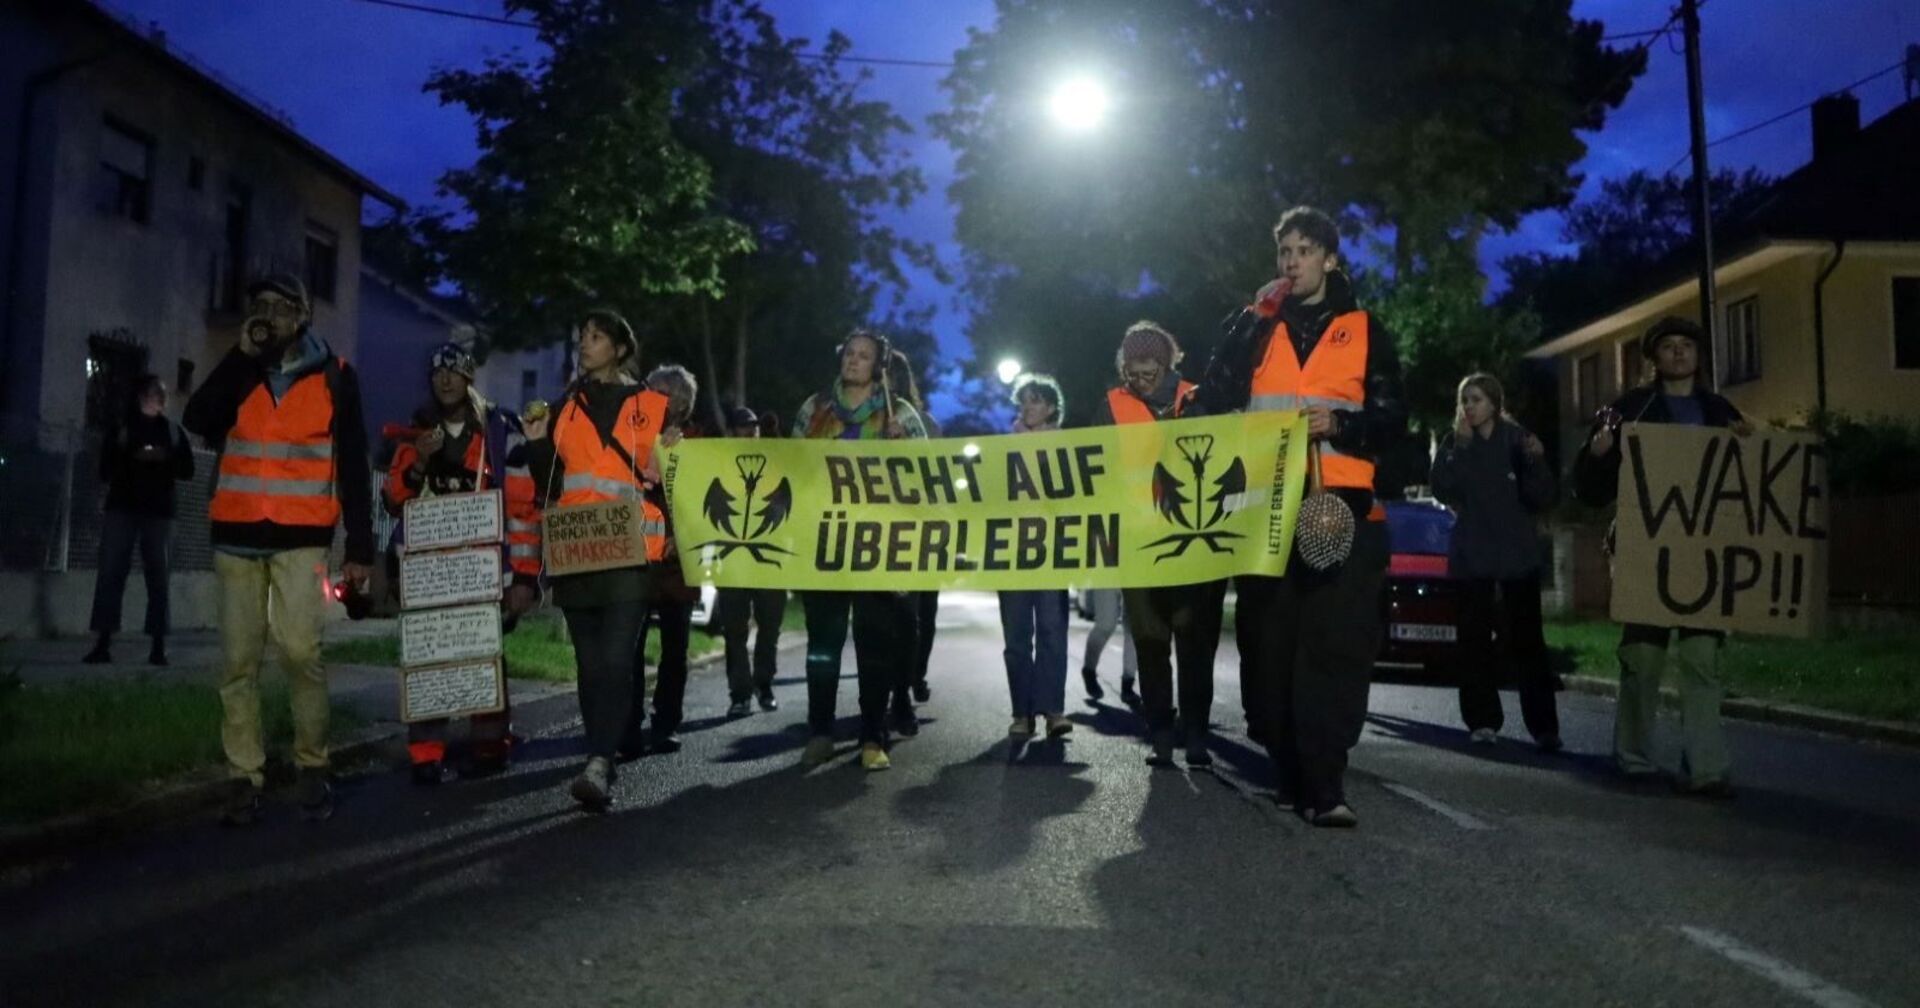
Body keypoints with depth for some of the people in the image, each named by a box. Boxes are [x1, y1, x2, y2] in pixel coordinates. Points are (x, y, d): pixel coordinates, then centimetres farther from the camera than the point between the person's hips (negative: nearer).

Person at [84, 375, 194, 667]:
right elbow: (106, 469, 6)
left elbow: (187, 470, 7)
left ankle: (158, 646, -4)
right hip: (122, 508, 0)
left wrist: (166, 458, -12)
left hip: (159, 511, 0)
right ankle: (103, 643, -7)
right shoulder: (120, 429, 12)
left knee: (158, 577, -4)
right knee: (111, 573, -8)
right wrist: (131, 457, -12)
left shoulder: (174, 431, 13)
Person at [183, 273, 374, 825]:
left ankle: (312, 767, 0)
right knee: (238, 660, 1)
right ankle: (244, 778, 6)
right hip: (237, 535, 3)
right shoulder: (239, 371, 13)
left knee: (301, 652, -13)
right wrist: (242, 354, -7)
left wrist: (360, 547, -3)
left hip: (301, 537, -3)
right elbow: (198, 420, -6)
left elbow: (353, 467, 3)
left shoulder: (335, 376, 5)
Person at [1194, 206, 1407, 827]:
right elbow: (1214, 402, 2)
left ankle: (1322, 784, -11)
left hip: (1340, 507, -2)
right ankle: (1288, 770, 12)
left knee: (1334, 646, -10)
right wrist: (1252, 321, -5)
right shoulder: (1256, 327, 16)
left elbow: (1392, 421, 6)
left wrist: (1341, 423, -14)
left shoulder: (1365, 331, 12)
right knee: (1269, 642, 2)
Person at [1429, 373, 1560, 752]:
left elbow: (1543, 499, -3)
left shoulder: (1518, 439, 2)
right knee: (1475, 639, 2)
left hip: (1517, 553, -2)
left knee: (1526, 639, -5)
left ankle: (1543, 726, -3)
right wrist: (1460, 446, -14)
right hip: (1471, 554, 2)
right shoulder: (1454, 443, 7)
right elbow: (1442, 490, -8)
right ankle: (1483, 721, 8)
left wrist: (1537, 461, -19)